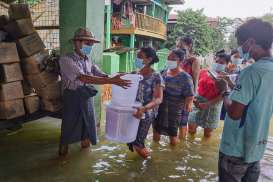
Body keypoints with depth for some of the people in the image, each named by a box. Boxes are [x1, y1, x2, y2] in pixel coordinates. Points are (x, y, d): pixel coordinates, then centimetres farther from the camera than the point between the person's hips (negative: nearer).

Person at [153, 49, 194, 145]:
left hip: (175, 112, -5)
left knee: (173, 140, 12)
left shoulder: (185, 77, -14)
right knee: (156, 135, 18)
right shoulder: (164, 73, 3)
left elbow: (190, 96, -18)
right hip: (160, 110, 5)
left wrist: (188, 105, -35)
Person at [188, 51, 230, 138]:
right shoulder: (204, 72, 4)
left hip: (213, 106, -2)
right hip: (198, 103, 2)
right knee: (191, 129, 5)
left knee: (207, 133, 10)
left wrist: (208, 104, -21)